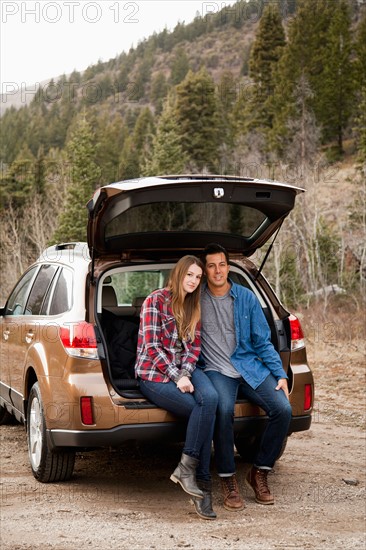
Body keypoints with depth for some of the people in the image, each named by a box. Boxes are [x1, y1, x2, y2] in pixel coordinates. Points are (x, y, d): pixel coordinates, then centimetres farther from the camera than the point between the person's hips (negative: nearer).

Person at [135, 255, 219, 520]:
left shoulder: (194, 307, 15)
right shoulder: (155, 301, -5)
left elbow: (194, 346, 8)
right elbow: (152, 347, -11)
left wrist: (185, 373, -12)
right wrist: (176, 378, -18)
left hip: (185, 370, 5)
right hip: (154, 373, -5)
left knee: (210, 398, -30)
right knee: (204, 410, -26)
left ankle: (187, 467, -25)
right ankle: (202, 486, -18)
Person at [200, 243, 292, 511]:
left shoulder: (247, 298, 6)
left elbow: (263, 342, 10)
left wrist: (281, 374, 0)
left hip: (250, 366, 3)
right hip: (217, 370, -2)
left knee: (283, 409, -21)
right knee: (224, 410, -35)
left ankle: (260, 472, -2)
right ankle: (228, 479, -18)